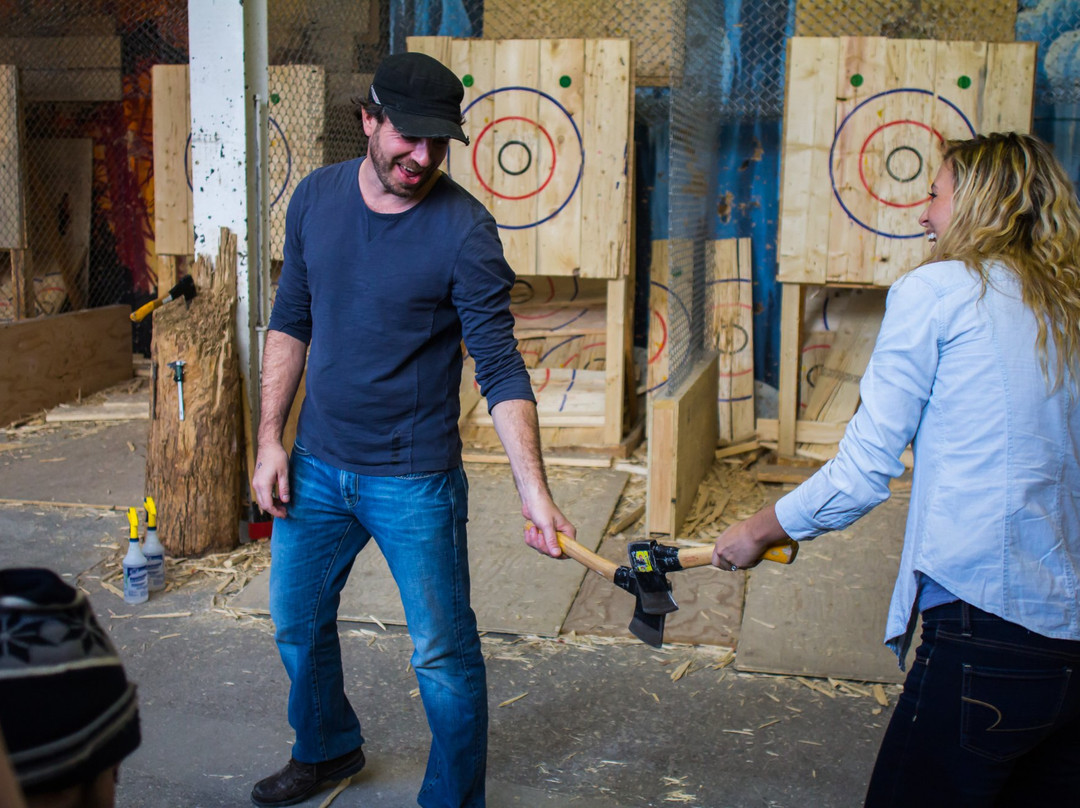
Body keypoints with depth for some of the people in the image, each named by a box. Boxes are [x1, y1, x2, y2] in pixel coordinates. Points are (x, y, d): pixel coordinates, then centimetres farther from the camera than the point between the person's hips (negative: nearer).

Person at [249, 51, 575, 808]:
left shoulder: (465, 231, -16)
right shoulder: (316, 197, -1)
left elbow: (499, 368, -18)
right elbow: (292, 322, 8)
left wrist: (534, 489, -28)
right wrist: (270, 439, 4)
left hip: (415, 481, -5)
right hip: (316, 467, 5)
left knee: (443, 655, 2)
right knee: (297, 622, 21)